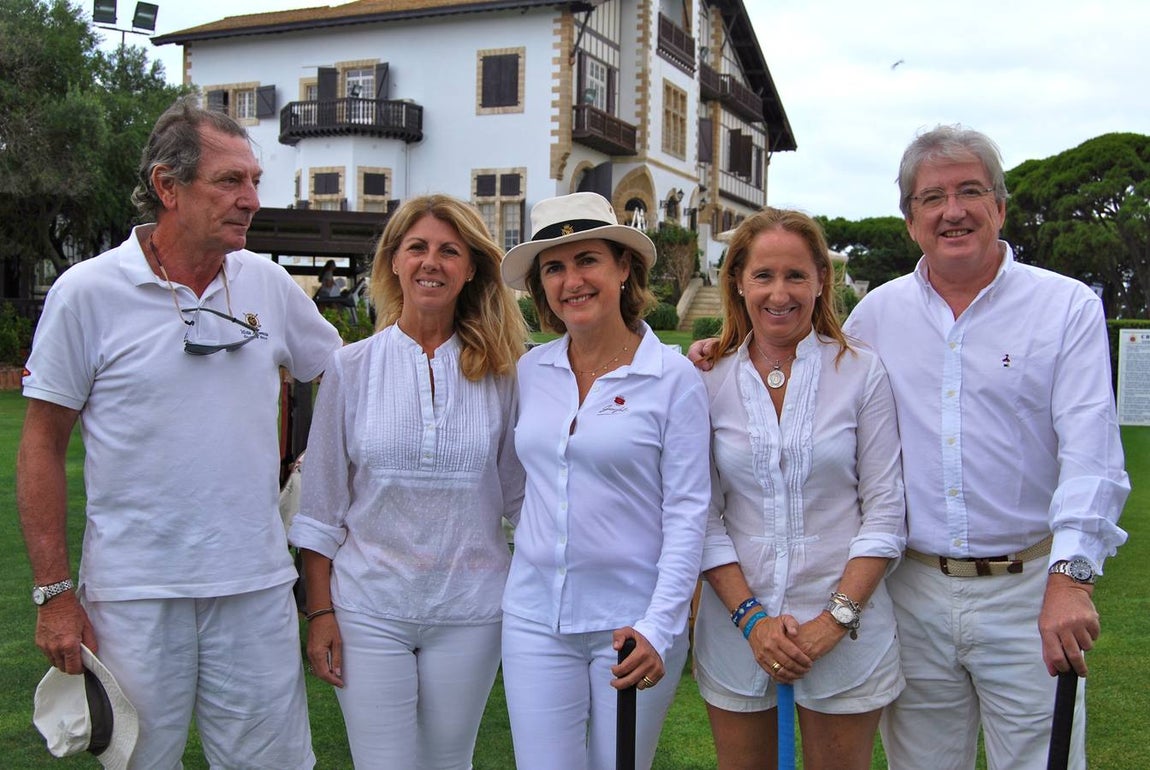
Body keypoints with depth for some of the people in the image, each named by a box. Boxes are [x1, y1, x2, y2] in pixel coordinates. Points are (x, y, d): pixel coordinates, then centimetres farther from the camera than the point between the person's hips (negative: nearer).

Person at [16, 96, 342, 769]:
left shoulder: (268, 284, 4)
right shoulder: (87, 293, -6)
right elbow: (43, 446, -2)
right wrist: (54, 592, -4)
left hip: (257, 585, 3)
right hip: (133, 592, -2)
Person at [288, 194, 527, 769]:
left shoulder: (499, 372, 0)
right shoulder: (352, 367, -1)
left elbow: (520, 493, 5)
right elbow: (321, 504, 2)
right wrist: (319, 611, -1)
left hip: (470, 609, 1)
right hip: (369, 607, -1)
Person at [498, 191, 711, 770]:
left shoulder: (673, 377, -8)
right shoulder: (531, 370, 4)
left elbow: (687, 512, -10)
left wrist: (658, 628, -16)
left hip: (633, 621, -3)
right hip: (535, 615, 3)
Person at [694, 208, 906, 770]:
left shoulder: (862, 373, -3)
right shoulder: (709, 381, 0)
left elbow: (885, 511, -4)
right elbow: (704, 518, 0)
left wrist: (836, 619, -12)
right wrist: (750, 616, -9)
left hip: (844, 632, -1)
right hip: (737, 624, 1)